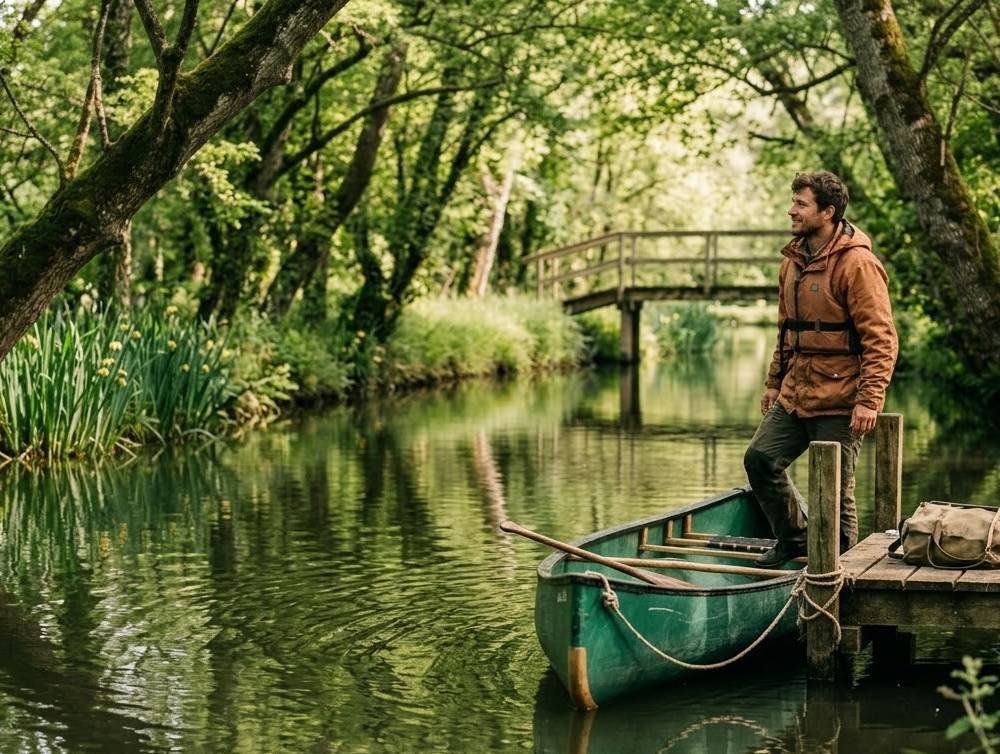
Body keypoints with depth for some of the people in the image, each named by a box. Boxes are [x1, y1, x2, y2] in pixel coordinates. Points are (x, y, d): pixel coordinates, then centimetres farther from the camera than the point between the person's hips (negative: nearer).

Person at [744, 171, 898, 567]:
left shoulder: (857, 264, -15)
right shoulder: (793, 261, 12)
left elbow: (881, 340, -17)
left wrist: (869, 400, -22)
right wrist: (774, 382, 21)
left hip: (838, 402, -8)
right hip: (794, 395, 8)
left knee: (834, 490, 0)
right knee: (760, 458, 5)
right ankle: (794, 538, 25)